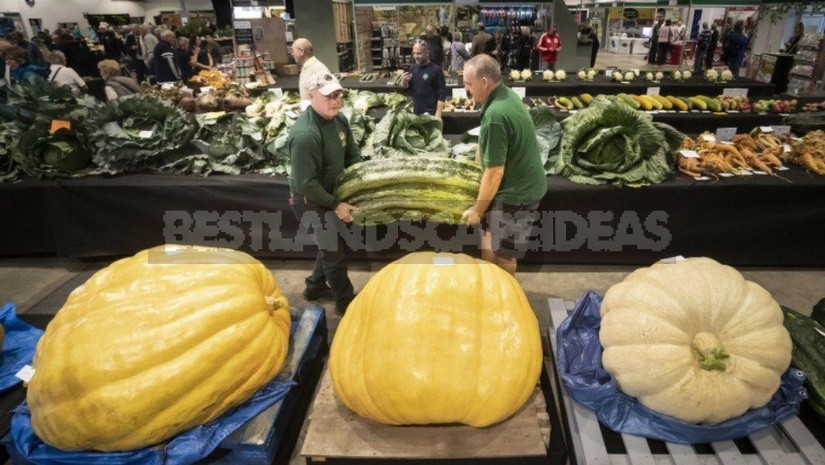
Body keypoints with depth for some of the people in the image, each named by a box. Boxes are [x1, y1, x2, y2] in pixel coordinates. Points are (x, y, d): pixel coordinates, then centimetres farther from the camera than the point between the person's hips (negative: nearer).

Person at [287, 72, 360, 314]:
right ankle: (345, 302, 23)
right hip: (310, 200, -8)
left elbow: (353, 155, 7)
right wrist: (335, 205, -23)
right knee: (335, 252, 3)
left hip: (329, 193, 9)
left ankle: (316, 287, 45)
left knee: (331, 243, 23)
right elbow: (305, 183, -29)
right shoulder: (305, 135, -32)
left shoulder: (339, 119, -6)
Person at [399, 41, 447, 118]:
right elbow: (406, 87, 16)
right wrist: (404, 81, -7)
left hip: (430, 113, -6)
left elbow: (441, 94, -11)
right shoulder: (412, 68, 7)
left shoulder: (436, 69, -9)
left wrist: (438, 114, -16)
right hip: (415, 112, 6)